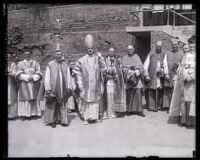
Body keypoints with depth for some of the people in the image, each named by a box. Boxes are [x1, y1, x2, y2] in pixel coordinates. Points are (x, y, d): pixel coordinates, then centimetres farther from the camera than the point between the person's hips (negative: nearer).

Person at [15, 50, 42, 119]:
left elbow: (38, 73, 1)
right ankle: (26, 113, -4)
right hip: (24, 83, 0)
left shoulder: (35, 63, 10)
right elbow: (19, 73, -3)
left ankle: (34, 112, 0)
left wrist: (33, 77, -17)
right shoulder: (20, 63, 9)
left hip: (34, 83, 1)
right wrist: (27, 77, -17)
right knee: (26, 98, -6)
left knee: (34, 98, -3)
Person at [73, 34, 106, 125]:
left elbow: (103, 69, -6)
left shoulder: (97, 58, 2)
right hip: (86, 84, -1)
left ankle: (95, 116, 20)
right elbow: (76, 70, 7)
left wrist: (100, 58, -13)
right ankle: (86, 118, 11)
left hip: (95, 84, 2)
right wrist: (80, 81, 1)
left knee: (95, 99, 8)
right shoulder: (82, 60, -1)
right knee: (86, 100, 3)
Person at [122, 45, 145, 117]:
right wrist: (129, 71, -14)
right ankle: (129, 110, 3)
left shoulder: (136, 57, 13)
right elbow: (124, 68, 1)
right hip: (128, 78, 0)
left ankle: (139, 110, -3)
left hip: (136, 77, 0)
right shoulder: (124, 58, 12)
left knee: (138, 93, -7)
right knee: (129, 94, -4)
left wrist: (136, 71, -14)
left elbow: (140, 66, 3)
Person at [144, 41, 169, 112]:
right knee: (151, 91, -4)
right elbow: (146, 65, 2)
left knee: (160, 91, 0)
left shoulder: (164, 54, 8)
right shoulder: (151, 53, 5)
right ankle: (151, 106, 1)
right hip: (152, 76, -1)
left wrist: (166, 73, -20)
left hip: (160, 76, 1)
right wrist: (146, 75, -6)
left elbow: (165, 64, -6)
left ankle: (159, 106, 10)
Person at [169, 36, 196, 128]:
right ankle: (184, 119, 4)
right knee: (185, 100, 1)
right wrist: (186, 77, -6)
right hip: (185, 80, 3)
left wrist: (191, 77, -15)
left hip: (193, 81, -3)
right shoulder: (186, 56, 17)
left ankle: (190, 120, -6)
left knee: (191, 100, -9)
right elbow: (182, 67, 9)